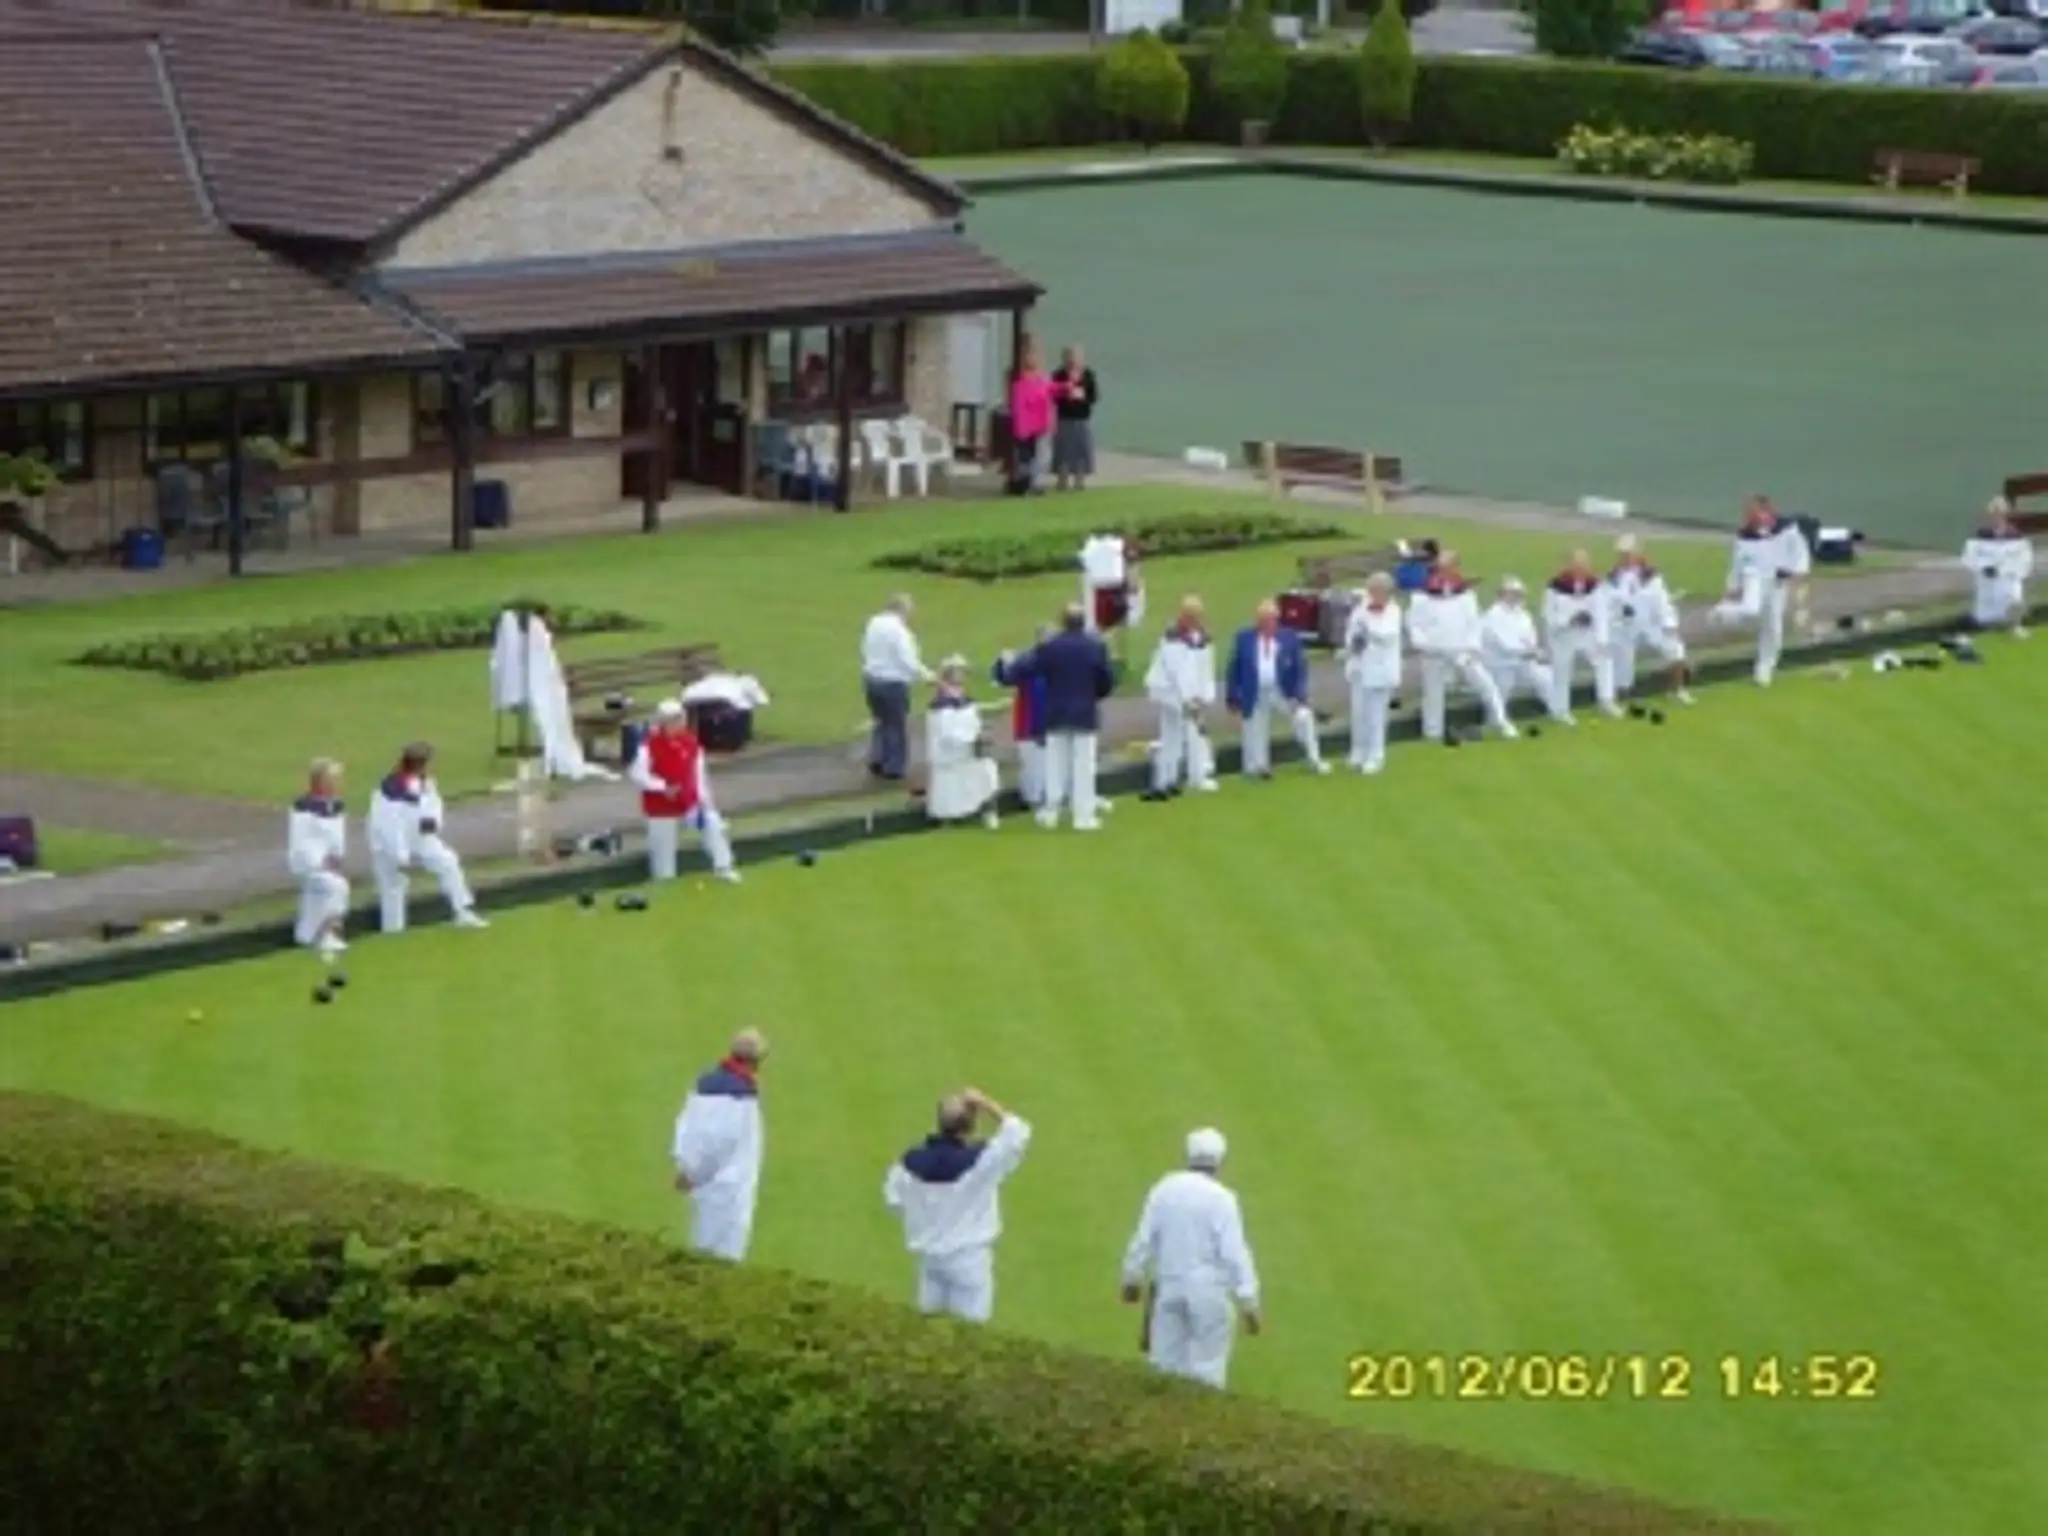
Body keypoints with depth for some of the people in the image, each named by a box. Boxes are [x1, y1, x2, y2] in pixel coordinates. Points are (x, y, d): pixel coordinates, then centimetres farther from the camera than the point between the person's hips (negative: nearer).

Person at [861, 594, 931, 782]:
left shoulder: (874, 624, 4)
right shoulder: (898, 629, -20)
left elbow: (866, 652, 12)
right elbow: (907, 661, -19)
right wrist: (925, 675, -5)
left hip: (872, 680, 7)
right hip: (893, 683, -7)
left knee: (882, 721, 23)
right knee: (896, 725, 8)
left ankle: (876, 761, 20)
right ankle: (893, 767, 15)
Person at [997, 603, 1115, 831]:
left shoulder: (1048, 647, -8)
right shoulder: (1096, 646, -6)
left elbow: (1023, 669, -3)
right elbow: (1107, 680, -2)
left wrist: (1008, 664, 18)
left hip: (1056, 715, 1)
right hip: (1085, 714, -1)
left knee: (1055, 764, 12)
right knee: (1083, 764, 2)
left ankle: (1050, 813, 16)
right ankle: (1084, 816, 1)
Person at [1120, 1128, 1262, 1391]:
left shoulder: (1164, 1189, 2)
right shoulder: (1221, 1198, -12)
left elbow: (1143, 1240, 6)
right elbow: (1235, 1253, -14)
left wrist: (1132, 1279, 22)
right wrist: (1249, 1304, -11)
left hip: (1169, 1288, 4)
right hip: (1209, 1291, -4)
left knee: (1166, 1363, 10)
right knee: (1206, 1371, 2)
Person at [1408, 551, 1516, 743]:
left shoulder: (1465, 593, 3)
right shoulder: (1424, 596, -7)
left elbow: (1473, 623, 6)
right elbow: (1414, 623, -3)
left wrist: (1472, 648, -4)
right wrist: (1422, 645, -16)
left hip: (1461, 653, 2)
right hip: (1433, 655, -2)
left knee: (1486, 684, -2)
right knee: (1433, 694, 7)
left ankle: (1501, 722, 9)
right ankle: (1432, 734, 21)